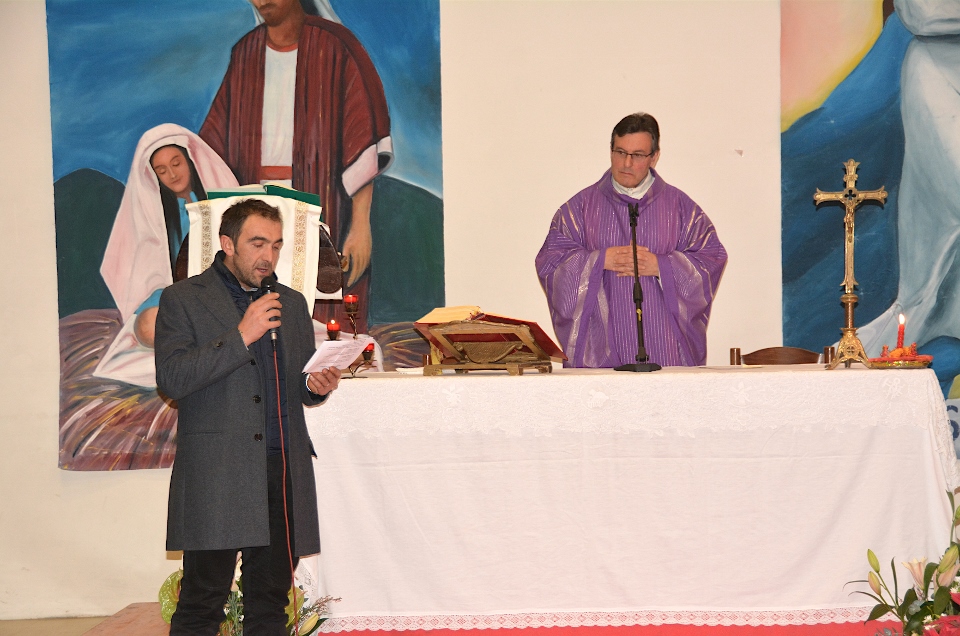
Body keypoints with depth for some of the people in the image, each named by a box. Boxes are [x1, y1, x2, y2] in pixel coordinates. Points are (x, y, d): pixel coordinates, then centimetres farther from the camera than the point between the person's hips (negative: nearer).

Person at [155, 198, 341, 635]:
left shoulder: (291, 303, 19)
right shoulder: (182, 299, 3)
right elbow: (171, 379, -10)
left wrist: (317, 385, 1)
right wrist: (240, 336, -14)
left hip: (283, 469, 5)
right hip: (216, 475, -5)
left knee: (271, 600, 7)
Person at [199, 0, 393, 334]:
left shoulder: (335, 47, -3)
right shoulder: (245, 53, 13)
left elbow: (365, 142, -9)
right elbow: (216, 146, 14)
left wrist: (361, 225, -15)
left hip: (320, 207, -4)